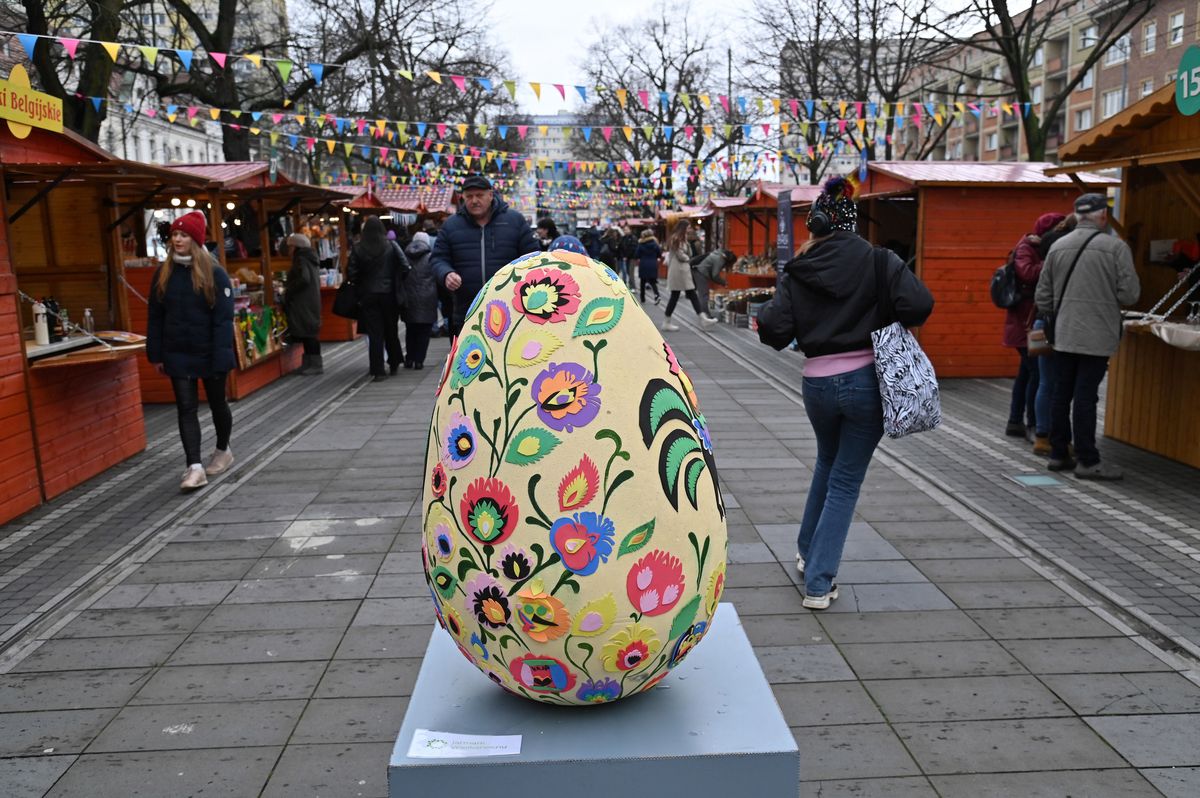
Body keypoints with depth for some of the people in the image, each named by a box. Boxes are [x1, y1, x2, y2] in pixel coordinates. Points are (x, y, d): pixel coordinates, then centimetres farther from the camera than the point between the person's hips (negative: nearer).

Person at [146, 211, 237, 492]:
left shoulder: (214, 274, -9)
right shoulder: (163, 275, 4)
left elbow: (223, 318, -12)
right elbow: (155, 318, 7)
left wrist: (221, 356, -18)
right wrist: (156, 355, 4)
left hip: (209, 353, -3)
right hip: (178, 355, 3)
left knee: (217, 404, 13)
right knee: (186, 408, -4)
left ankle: (223, 450, 35)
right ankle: (195, 468, -7)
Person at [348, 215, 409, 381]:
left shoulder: (358, 249, -4)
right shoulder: (391, 245, -5)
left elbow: (351, 274, -6)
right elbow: (405, 267, -8)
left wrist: (361, 284, 12)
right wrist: (396, 282, 7)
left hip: (368, 296, 0)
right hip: (389, 294, 1)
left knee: (374, 334, 2)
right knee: (391, 330, 16)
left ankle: (378, 371, 0)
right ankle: (394, 364, 26)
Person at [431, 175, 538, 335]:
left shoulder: (515, 220, 4)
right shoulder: (451, 225, 8)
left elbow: (532, 255, 7)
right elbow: (439, 259, 9)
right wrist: (446, 274, -13)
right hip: (466, 315, 1)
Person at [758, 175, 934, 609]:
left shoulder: (798, 269, -3)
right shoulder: (878, 260, -5)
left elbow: (780, 330, -9)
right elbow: (920, 303, -15)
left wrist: (760, 315, 12)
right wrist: (896, 324, 5)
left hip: (818, 383, 2)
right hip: (867, 380, -2)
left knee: (827, 463, 29)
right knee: (845, 482, 8)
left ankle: (808, 552, 40)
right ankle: (818, 582, 9)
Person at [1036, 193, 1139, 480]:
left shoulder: (1057, 246, 6)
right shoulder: (1116, 247, -8)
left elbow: (1043, 296, 10)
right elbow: (1129, 295, -9)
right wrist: (1108, 295, 12)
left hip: (1063, 335, 5)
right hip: (1096, 336, -5)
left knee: (1061, 394, 11)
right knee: (1085, 397, -3)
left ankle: (1058, 454, 19)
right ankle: (1087, 461, 4)